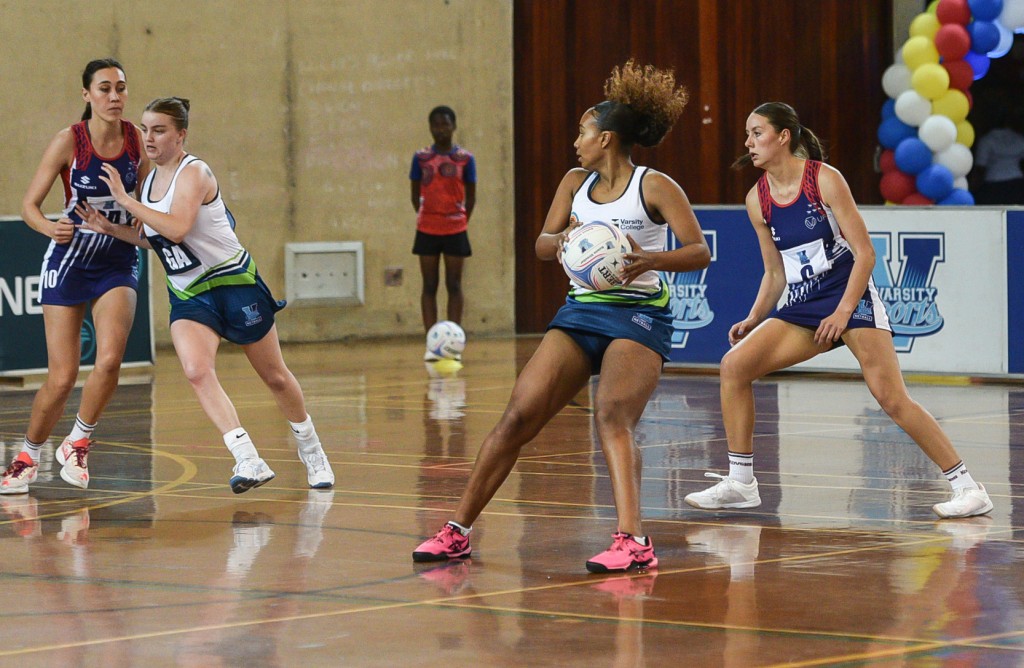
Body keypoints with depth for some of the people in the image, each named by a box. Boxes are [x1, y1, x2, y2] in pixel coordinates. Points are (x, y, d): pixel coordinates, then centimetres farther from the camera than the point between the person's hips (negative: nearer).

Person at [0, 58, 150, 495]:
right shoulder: (69, 141, -12)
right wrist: (49, 227, -30)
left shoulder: (137, 140, -3)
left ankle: (77, 443, 3)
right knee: (62, 377, -3)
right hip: (69, 261, -2)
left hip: (118, 263, 2)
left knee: (109, 359, -21)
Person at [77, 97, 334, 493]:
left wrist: (125, 199, -28)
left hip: (233, 282, -6)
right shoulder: (152, 179, 7)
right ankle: (248, 461, -27)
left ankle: (311, 453, 32)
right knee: (196, 371, -23)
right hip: (188, 296, 6)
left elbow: (176, 229, -32)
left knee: (275, 377, 9)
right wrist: (109, 228, 7)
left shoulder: (193, 172, -17)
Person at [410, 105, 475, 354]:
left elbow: (470, 196, 5)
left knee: (454, 285, 1)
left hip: (455, 230, -1)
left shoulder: (465, 158, 0)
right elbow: (415, 194, 8)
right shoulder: (421, 158, 2)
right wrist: (424, 216, 1)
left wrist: (462, 220, -1)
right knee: (429, 286, 2)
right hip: (427, 230, 1)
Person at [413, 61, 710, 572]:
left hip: (639, 314, -5)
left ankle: (633, 541, -37)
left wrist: (650, 259, -32)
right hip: (581, 310, 5)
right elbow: (542, 244, 7)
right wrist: (561, 240, -17)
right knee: (519, 415, -4)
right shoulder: (575, 183, 11)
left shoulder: (654, 187, -6)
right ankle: (458, 531, 3)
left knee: (611, 415, -29)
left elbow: (700, 251, -13)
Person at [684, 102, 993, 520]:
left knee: (891, 398, -15)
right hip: (803, 305, 6)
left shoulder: (824, 179, -11)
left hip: (851, 297, -6)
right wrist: (753, 321, 3)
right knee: (734, 364, -9)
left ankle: (967, 487, -8)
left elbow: (864, 253, -11)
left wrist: (843, 312, -19)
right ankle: (740, 483, -1)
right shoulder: (757, 199, 5)